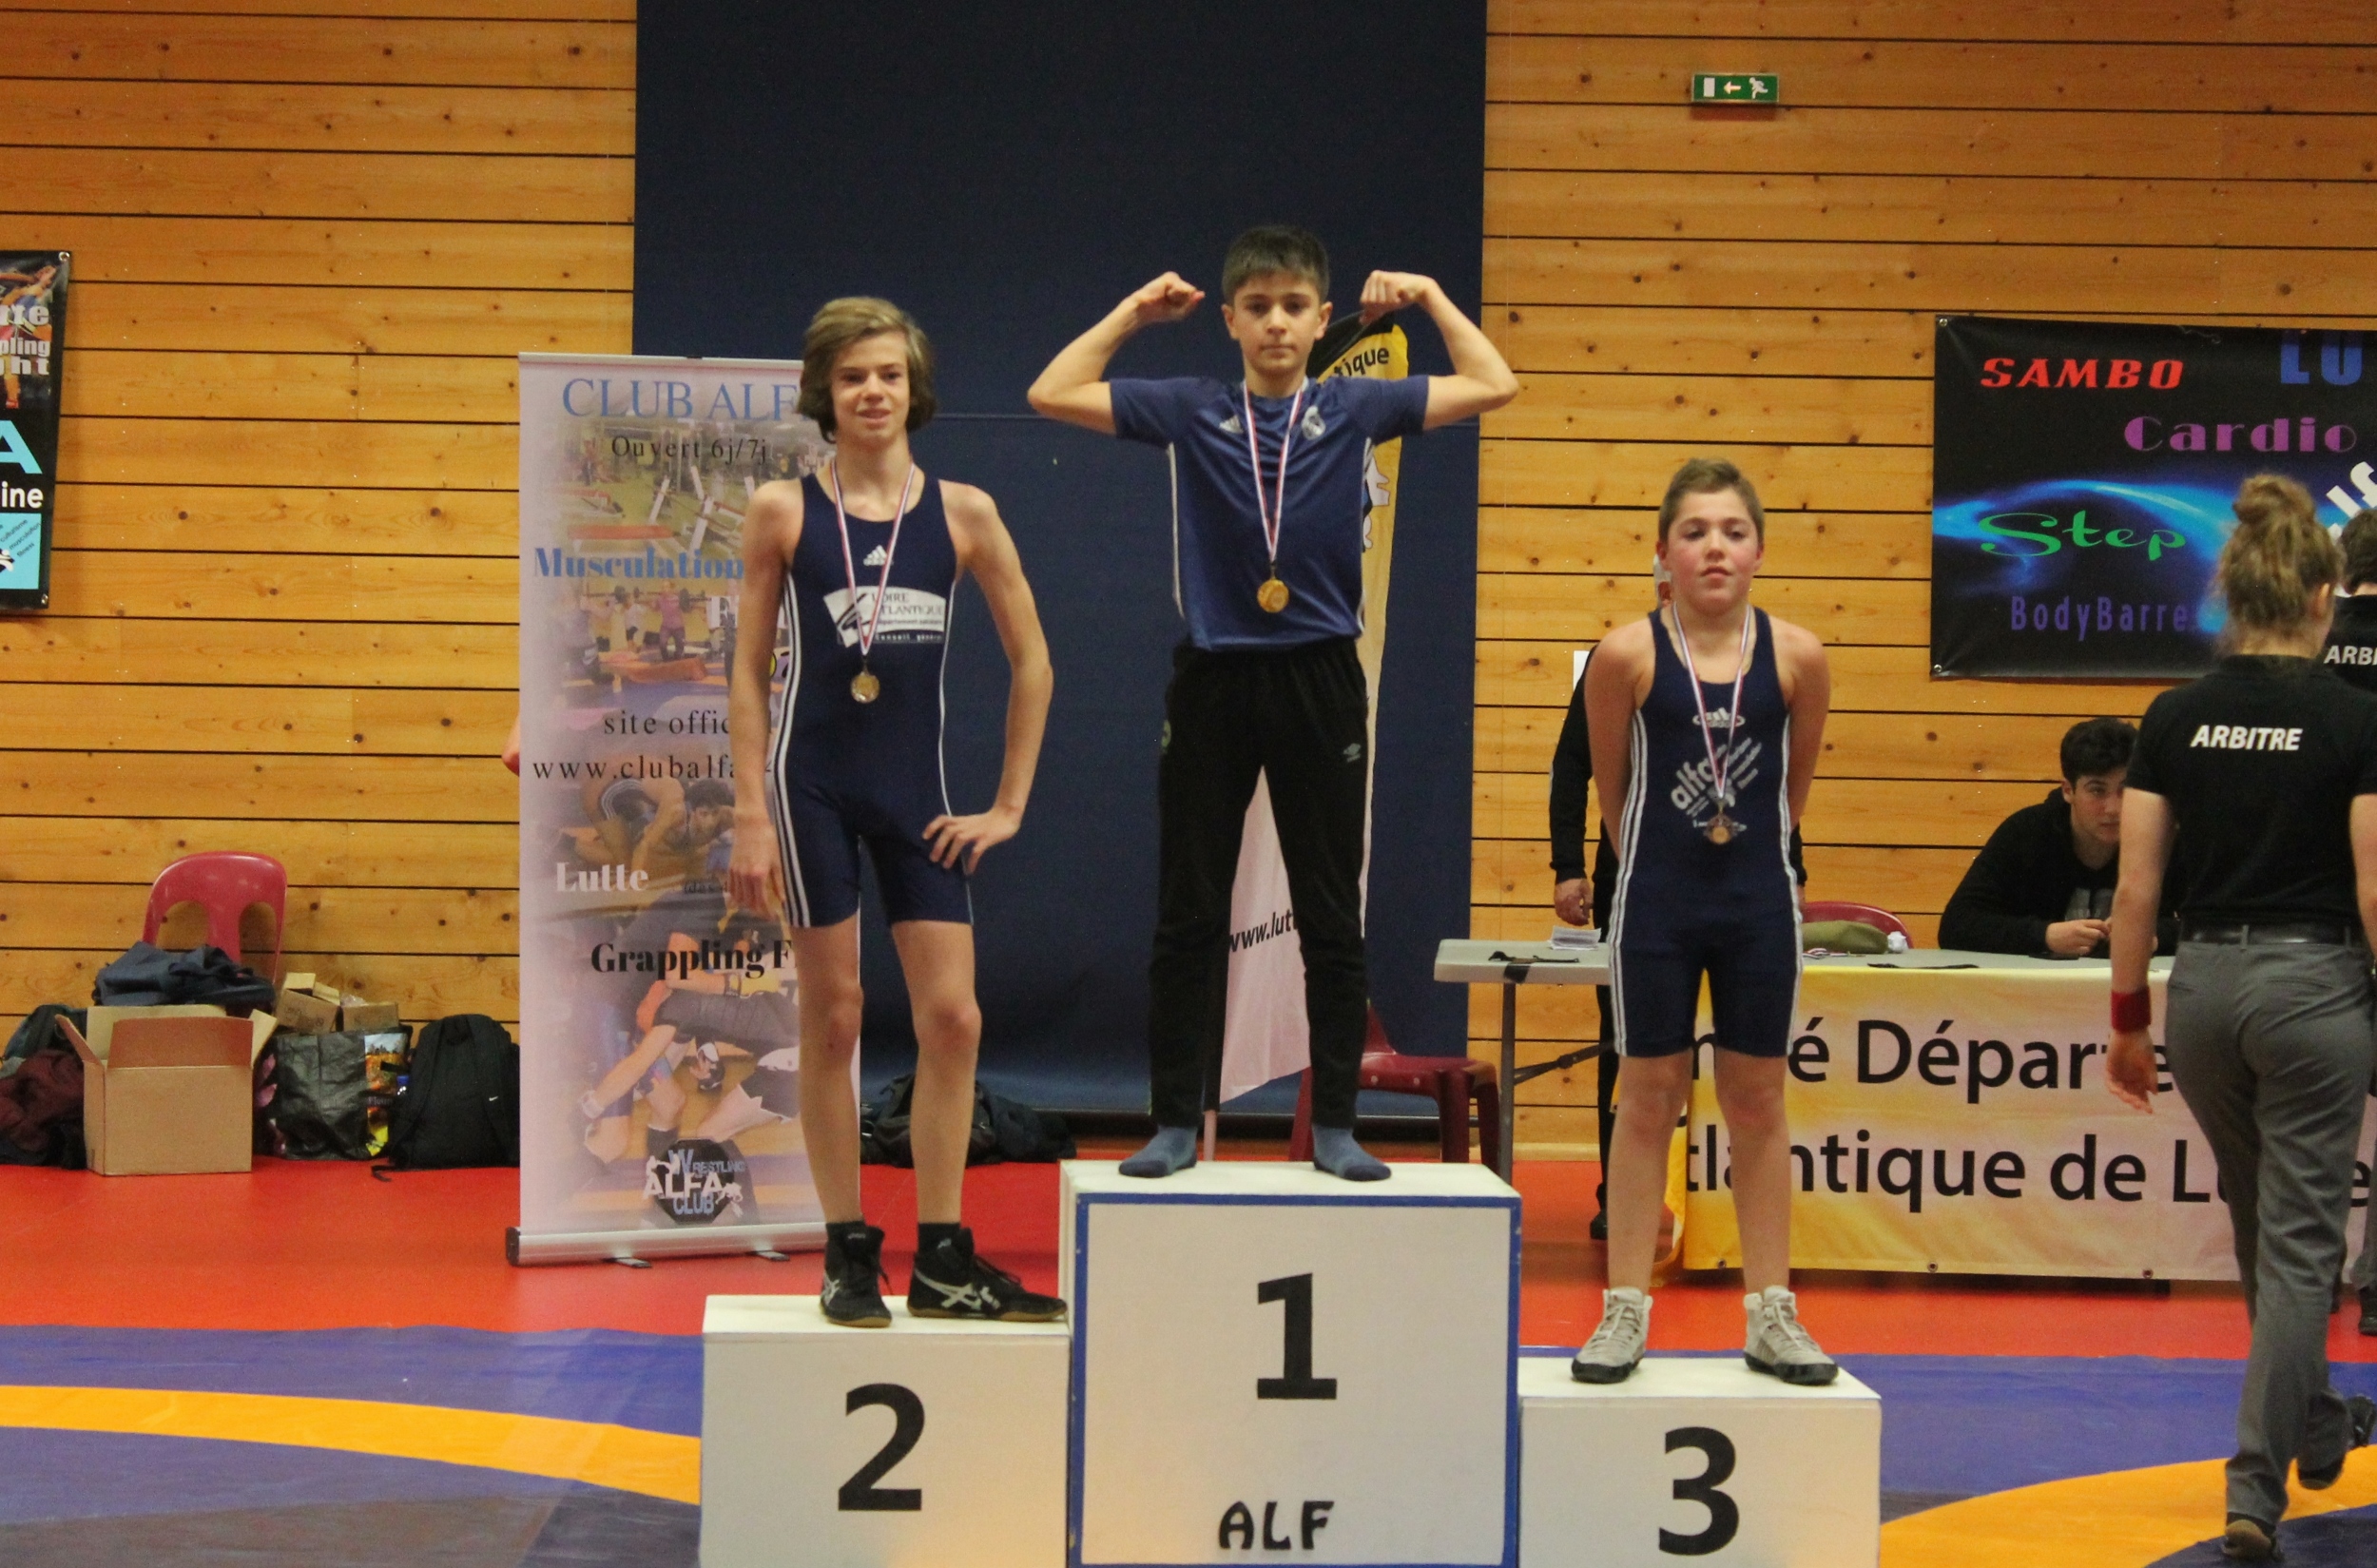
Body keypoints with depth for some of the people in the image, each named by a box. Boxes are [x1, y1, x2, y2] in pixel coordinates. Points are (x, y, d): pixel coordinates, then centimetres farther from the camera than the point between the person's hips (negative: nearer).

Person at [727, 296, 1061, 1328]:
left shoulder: (963, 513, 2)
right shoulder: (782, 511, -1)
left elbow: (1031, 662, 8)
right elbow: (748, 670, 1)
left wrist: (1010, 805, 4)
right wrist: (751, 815, -5)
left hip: (916, 789, 2)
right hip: (813, 781, -2)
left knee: (953, 1018, -2)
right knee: (832, 1017, 1)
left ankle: (941, 1259, 7)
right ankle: (847, 1255, 9)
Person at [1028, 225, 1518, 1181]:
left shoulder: (1355, 409, 4)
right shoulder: (1190, 411, 4)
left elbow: (1493, 386, 5)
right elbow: (1053, 394, 4)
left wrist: (1430, 299, 6)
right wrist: (1134, 312, 6)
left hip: (1320, 681, 0)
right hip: (1212, 681, 0)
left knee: (1332, 920, 4)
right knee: (1188, 919, 4)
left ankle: (1334, 1126, 11)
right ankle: (1176, 1126, 11)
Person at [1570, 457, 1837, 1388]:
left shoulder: (1796, 657, -5)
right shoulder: (1628, 655, -9)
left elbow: (1796, 785, 9)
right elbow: (1610, 789, 4)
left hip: (1759, 900, 1)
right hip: (1657, 898, -1)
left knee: (1757, 1102, 9)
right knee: (1648, 1099, 5)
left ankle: (1771, 1313, 16)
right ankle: (1625, 1312, 12)